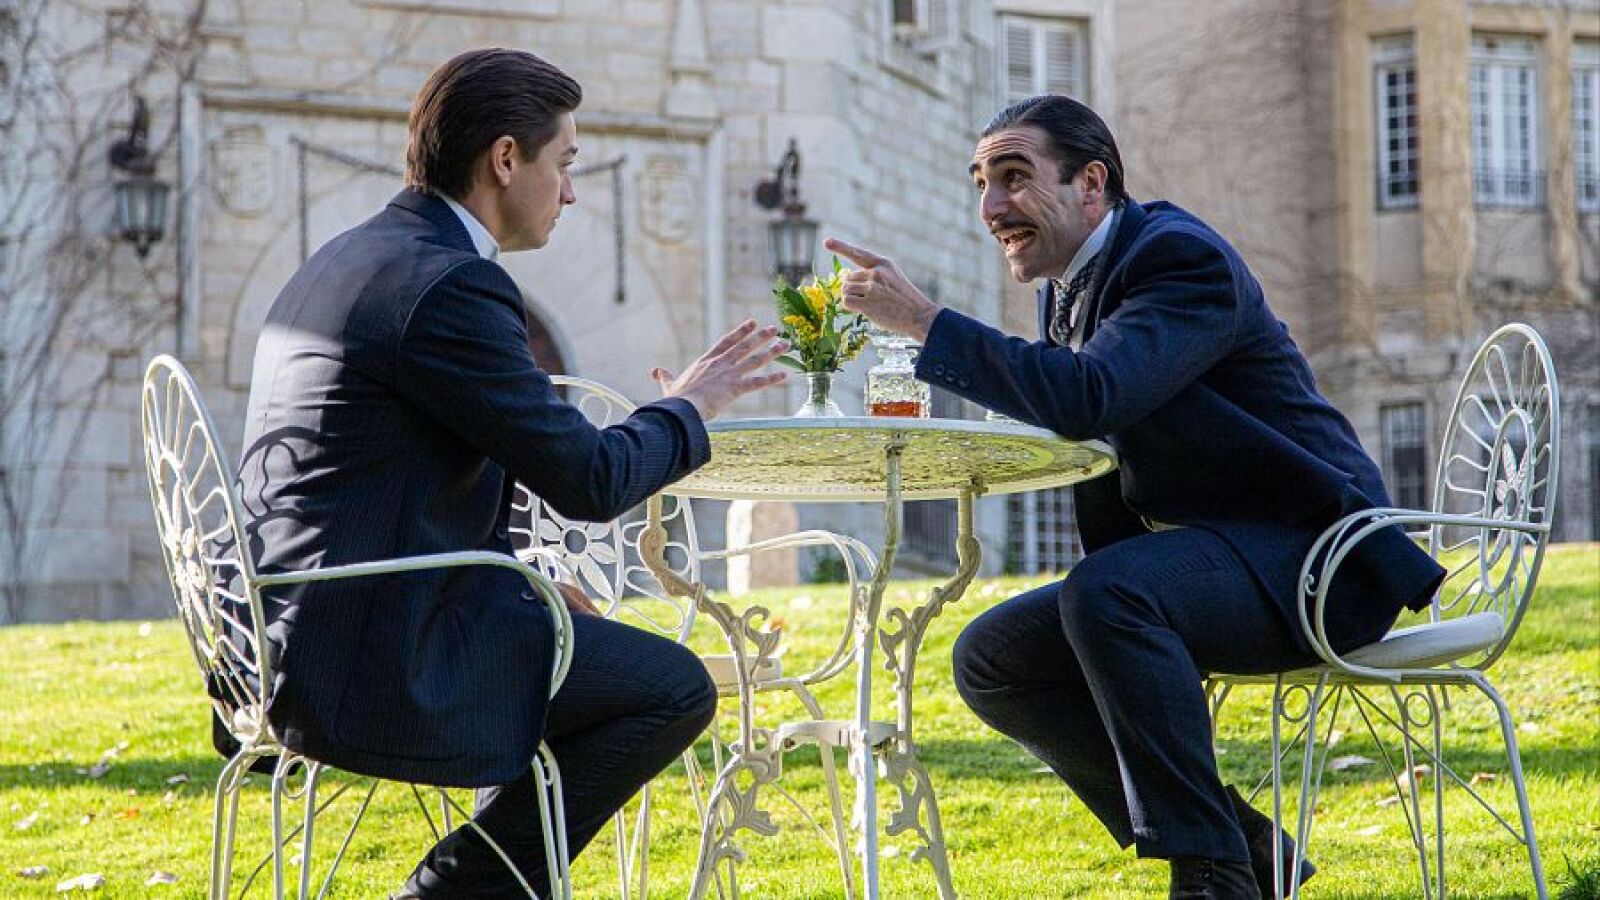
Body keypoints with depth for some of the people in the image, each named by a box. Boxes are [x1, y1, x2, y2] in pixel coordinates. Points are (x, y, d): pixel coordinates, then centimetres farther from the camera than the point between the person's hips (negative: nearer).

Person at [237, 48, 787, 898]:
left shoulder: (344, 261, 15)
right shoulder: (448, 284, -16)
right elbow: (589, 481, -14)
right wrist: (686, 408, 4)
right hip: (375, 667, -10)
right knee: (675, 687, -3)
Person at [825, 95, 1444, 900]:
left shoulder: (1184, 258, -17)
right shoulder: (1065, 287, 11)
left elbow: (1088, 398, -34)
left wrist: (923, 321, -31)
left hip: (1307, 558, -10)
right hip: (1178, 559, 10)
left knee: (1105, 591, -34)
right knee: (988, 659, -3)